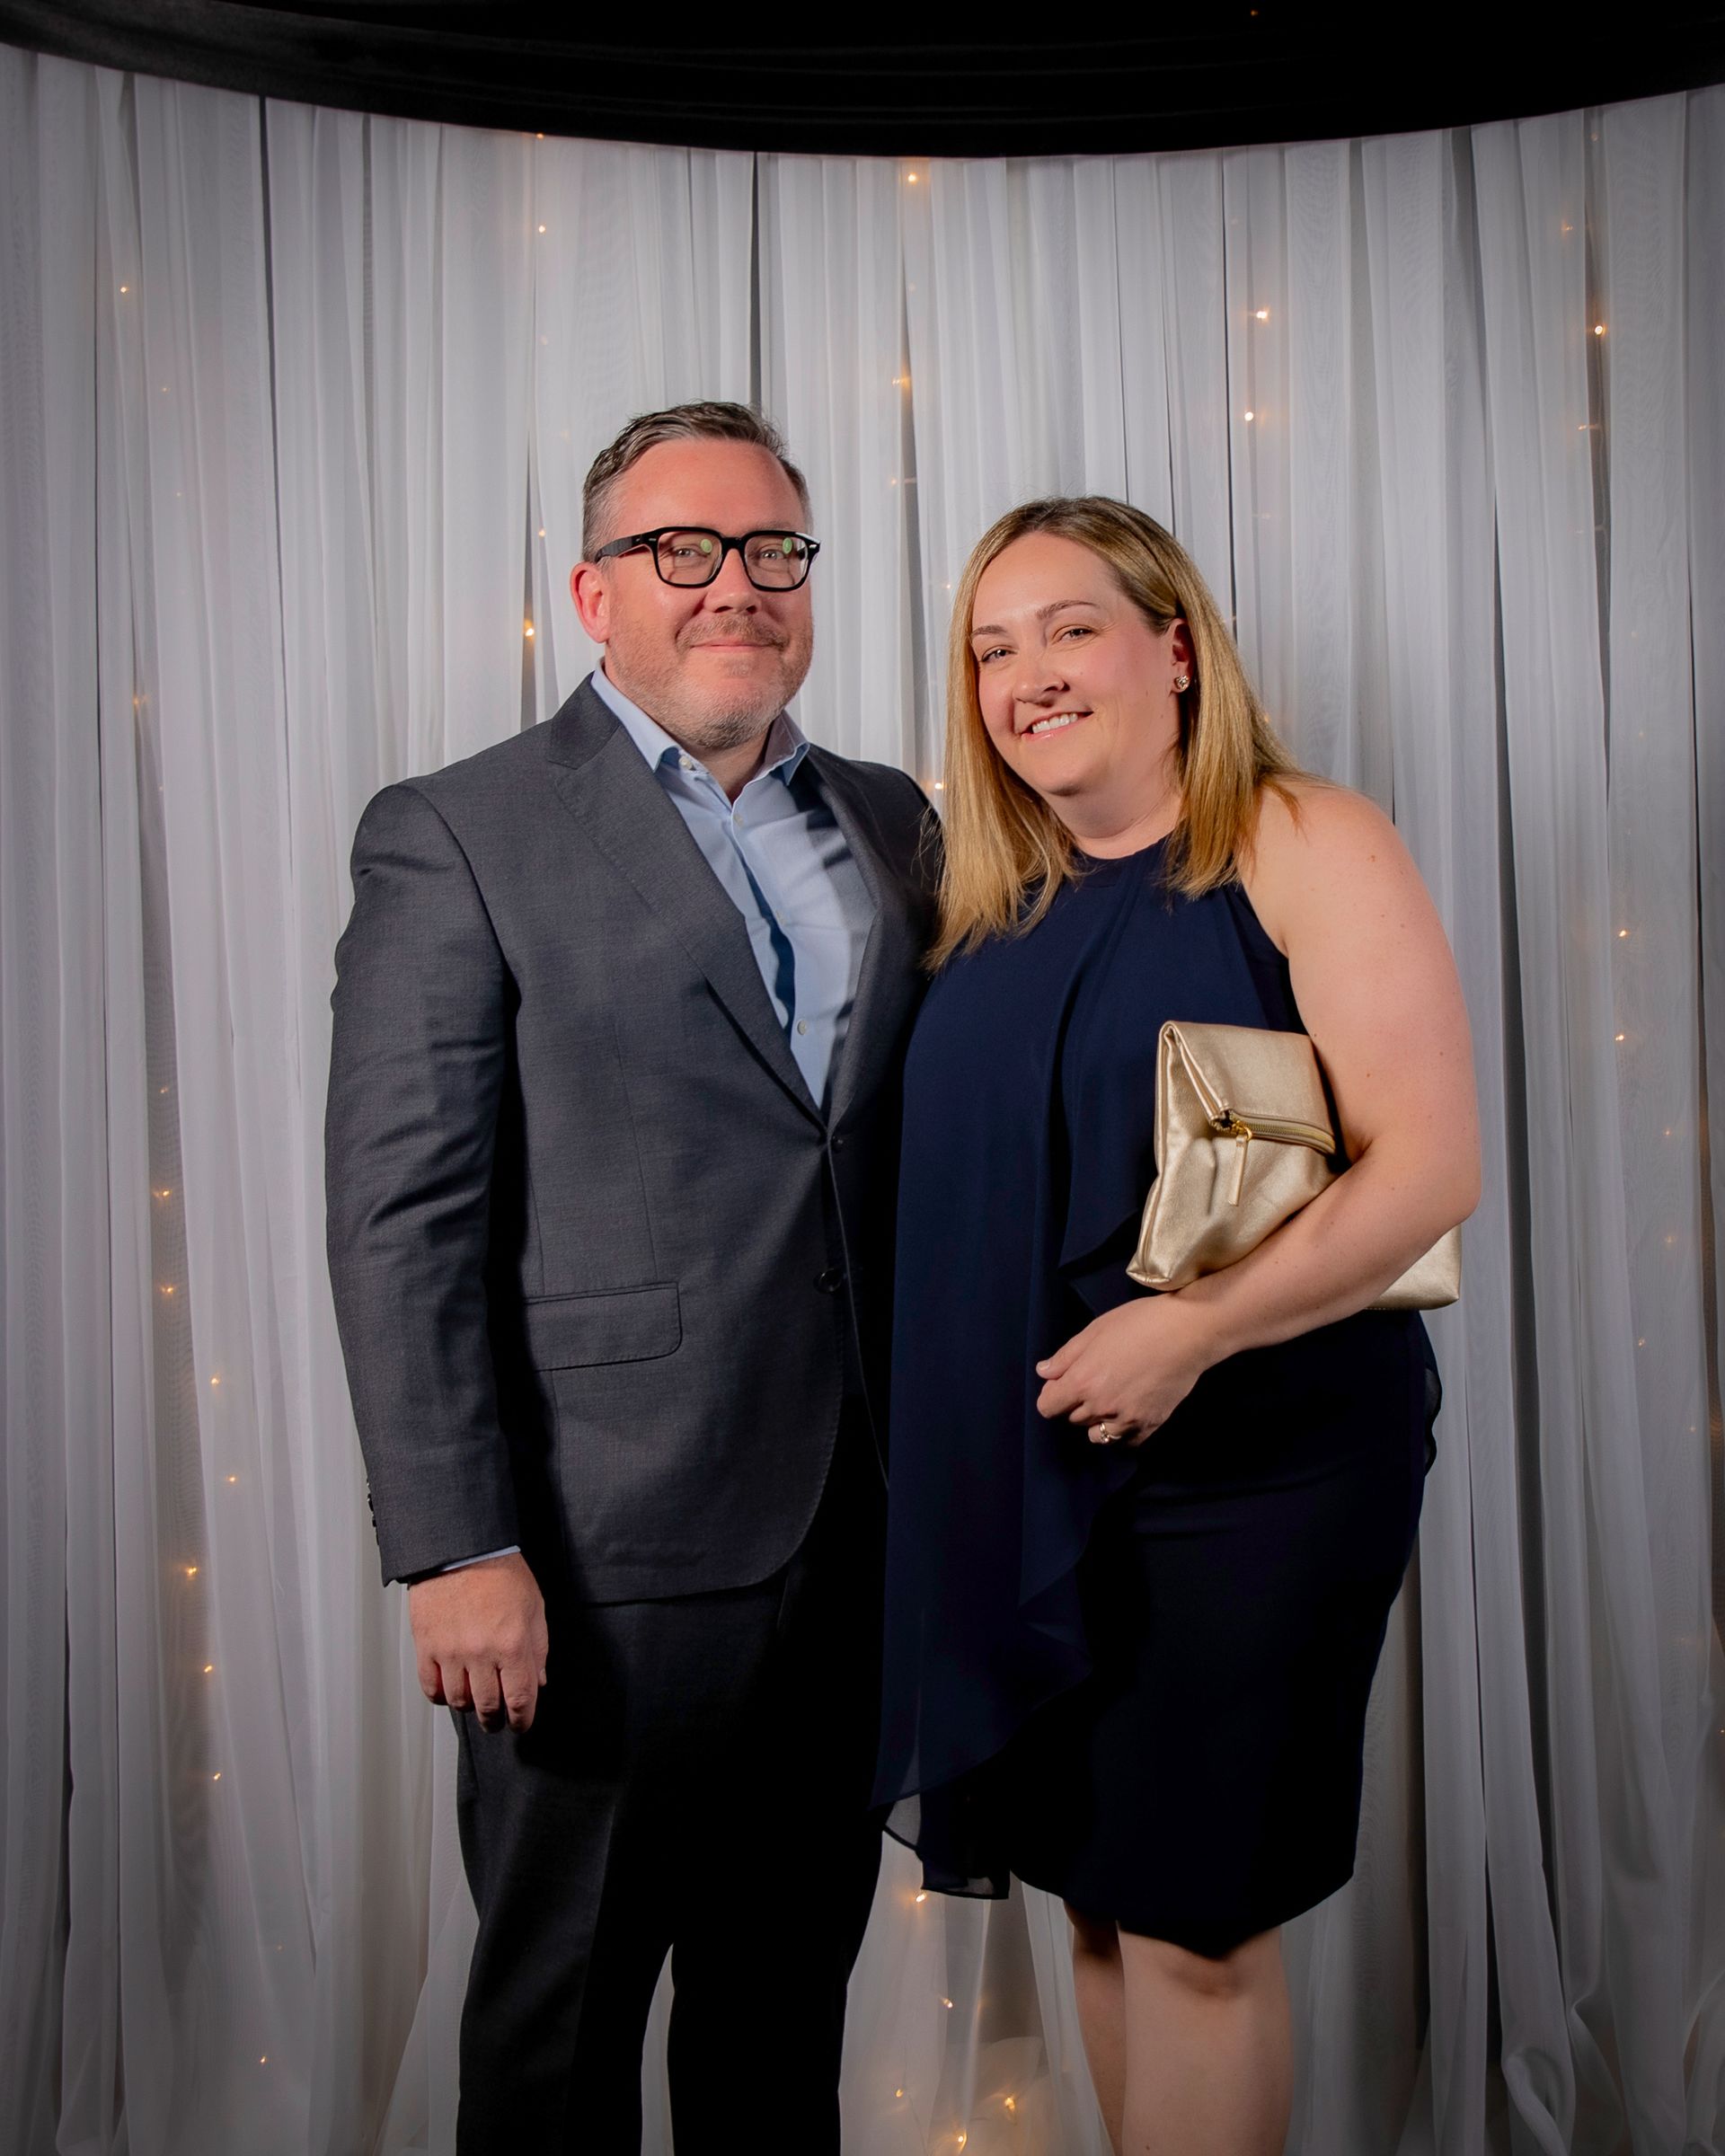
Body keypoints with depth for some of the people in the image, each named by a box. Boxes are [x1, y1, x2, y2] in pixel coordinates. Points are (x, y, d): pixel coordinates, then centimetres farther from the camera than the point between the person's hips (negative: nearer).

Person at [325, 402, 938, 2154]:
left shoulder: (887, 824, 10)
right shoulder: (459, 837, -7)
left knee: (794, 1989, 22)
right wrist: (455, 1550, -15)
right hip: (609, 1549, -5)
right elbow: (400, 1219, -11)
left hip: (854, 1531, 5)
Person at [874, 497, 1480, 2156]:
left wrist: (1191, 1330, -22)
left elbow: (1431, 1162, -15)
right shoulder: (996, 902, 11)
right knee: (1095, 1894, 15)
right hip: (1026, 1465, 6)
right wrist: (949, 1420, 4)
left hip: (1258, 1450, -5)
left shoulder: (1308, 849, -7)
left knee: (1191, 1923, 2)